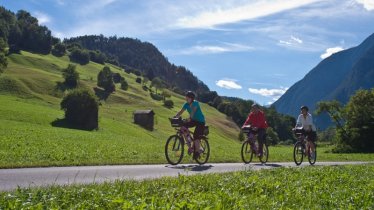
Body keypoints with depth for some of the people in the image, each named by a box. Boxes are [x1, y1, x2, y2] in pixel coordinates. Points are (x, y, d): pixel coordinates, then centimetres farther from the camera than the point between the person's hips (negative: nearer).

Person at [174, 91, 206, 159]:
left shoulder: (195, 103, -21)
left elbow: (193, 111, -37)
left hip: (200, 121, -7)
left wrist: (189, 118, -52)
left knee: (196, 136, -18)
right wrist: (175, 117, -24)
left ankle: (197, 151, -2)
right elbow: (181, 111, -8)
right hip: (194, 120, 7)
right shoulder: (186, 104, -2)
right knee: (182, 125, -15)